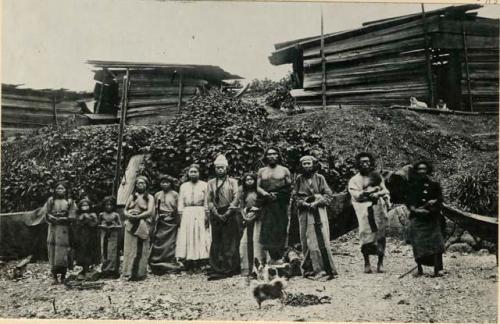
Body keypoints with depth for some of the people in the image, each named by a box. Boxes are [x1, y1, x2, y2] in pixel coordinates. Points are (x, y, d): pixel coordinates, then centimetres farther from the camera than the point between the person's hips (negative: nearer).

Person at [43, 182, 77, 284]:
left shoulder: (69, 202, 9)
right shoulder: (51, 200, 12)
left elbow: (72, 217, 2)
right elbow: (47, 215, 5)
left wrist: (63, 219, -12)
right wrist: (56, 218, -11)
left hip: (65, 230, 0)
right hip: (53, 229, 0)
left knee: (64, 251, -4)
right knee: (53, 250, -5)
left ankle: (63, 276, 4)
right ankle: (54, 277, -3)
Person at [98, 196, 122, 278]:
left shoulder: (116, 215, 3)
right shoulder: (101, 215, 8)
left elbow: (120, 225, 3)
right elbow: (98, 224, 13)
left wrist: (114, 227, -14)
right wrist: (103, 226, -7)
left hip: (114, 237, -1)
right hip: (104, 237, 1)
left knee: (113, 253, -2)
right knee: (104, 253, 0)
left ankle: (113, 270, 2)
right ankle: (104, 271, 5)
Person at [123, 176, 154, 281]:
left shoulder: (149, 197, 7)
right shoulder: (132, 196, 17)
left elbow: (150, 211, -6)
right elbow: (125, 210, 13)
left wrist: (137, 216, -15)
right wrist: (129, 215, -9)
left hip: (143, 226, -3)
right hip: (131, 225, 3)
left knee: (141, 250, -5)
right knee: (130, 248, -2)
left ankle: (140, 274, -2)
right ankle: (129, 273, 0)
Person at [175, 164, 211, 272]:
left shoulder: (204, 185, 7)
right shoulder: (183, 186, 15)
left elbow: (207, 202, 2)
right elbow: (180, 203, 11)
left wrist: (207, 215, -8)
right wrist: (180, 216, 0)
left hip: (200, 214, -2)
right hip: (187, 214, 2)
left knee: (201, 237, -6)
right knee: (187, 237, -3)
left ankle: (201, 263, -3)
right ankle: (189, 265, -1)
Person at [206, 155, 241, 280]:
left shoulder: (233, 181, 8)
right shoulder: (211, 183, 13)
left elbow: (235, 198, -1)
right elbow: (209, 200, 7)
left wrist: (227, 213, -11)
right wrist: (217, 214, -5)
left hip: (230, 215, -2)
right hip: (216, 216, 2)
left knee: (230, 242, -3)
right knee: (216, 242, 1)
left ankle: (230, 268, 0)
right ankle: (216, 269, 4)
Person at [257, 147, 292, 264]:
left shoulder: (284, 170, 7)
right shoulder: (261, 171, 14)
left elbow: (290, 188, 5)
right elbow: (258, 187, 10)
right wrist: (266, 194, -10)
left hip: (281, 204, -2)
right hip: (267, 204, 3)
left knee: (280, 229, -5)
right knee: (267, 230, -2)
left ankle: (279, 257, 0)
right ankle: (273, 257, 6)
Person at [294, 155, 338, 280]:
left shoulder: (320, 178, 6)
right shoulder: (299, 179, 8)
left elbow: (328, 193, 4)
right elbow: (295, 196, 7)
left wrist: (318, 202, -10)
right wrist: (304, 203, -9)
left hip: (319, 210, 0)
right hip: (305, 212, 1)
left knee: (322, 239, -7)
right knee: (309, 241, -4)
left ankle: (328, 269, -3)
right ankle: (317, 269, 0)